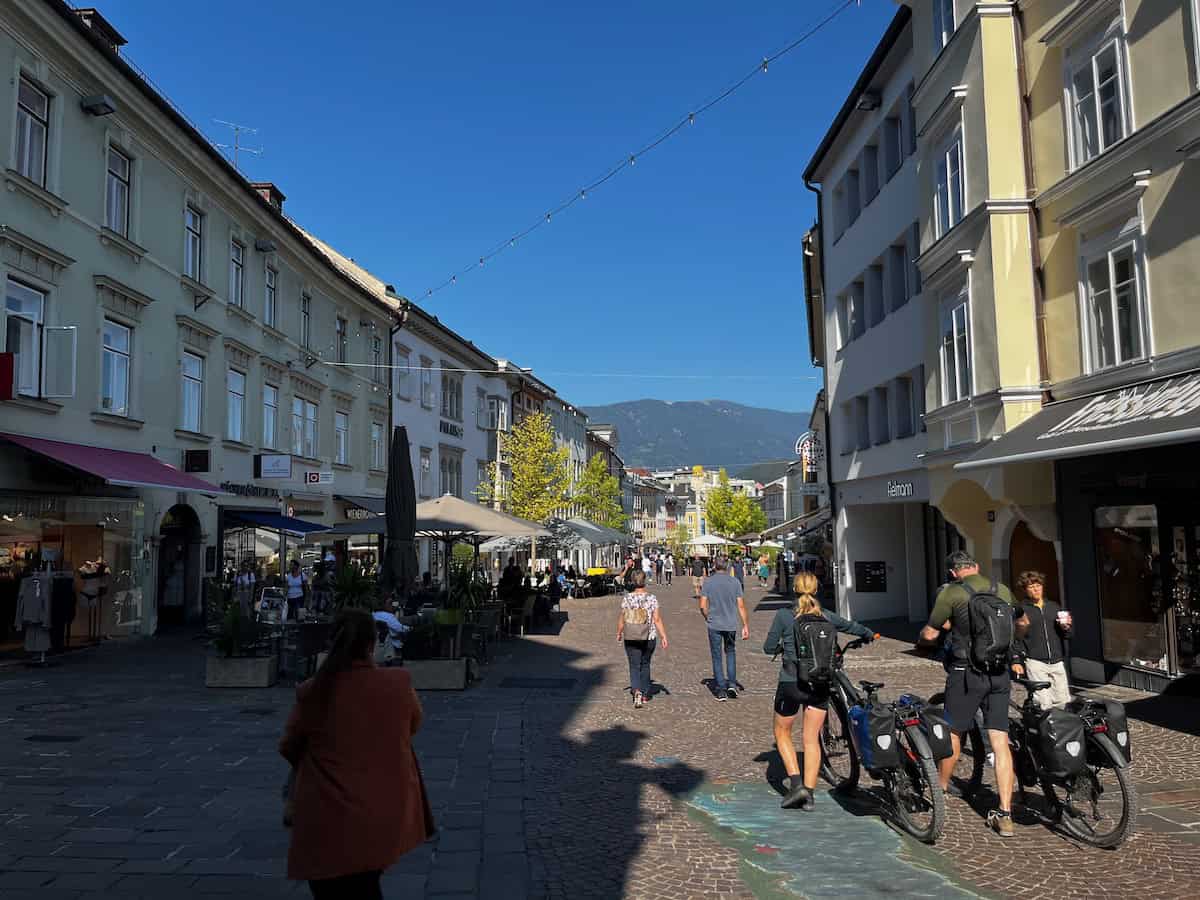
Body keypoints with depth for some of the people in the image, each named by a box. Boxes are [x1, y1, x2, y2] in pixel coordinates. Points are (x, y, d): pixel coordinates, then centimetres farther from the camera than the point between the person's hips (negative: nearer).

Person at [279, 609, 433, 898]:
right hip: (384, 818, 3)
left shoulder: (313, 694, -15)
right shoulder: (399, 684, -11)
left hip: (329, 825, -2)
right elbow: (414, 724, 10)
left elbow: (288, 749, 2)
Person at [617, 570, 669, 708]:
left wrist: (619, 633, 15)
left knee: (634, 666, 4)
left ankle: (636, 691, -19)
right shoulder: (652, 598, -8)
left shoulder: (627, 598, -6)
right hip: (649, 638, 1)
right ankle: (645, 694, 27)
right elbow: (657, 619, -9)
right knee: (645, 664, 19)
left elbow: (621, 618, -1)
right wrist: (663, 636, -4)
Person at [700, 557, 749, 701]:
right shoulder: (734, 581, -2)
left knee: (717, 657, 7)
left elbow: (702, 606, -7)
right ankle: (732, 684, 11)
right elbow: (741, 605, -3)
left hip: (714, 625, -2)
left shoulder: (708, 582, -6)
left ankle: (721, 690, 7)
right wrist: (745, 626, 3)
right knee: (730, 652, 22)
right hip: (731, 624, 2)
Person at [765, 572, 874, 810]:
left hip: (791, 684, -3)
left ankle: (796, 784, 4)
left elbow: (768, 647, -3)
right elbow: (851, 626, 20)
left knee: (782, 733, 16)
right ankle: (809, 794, 11)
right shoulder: (826, 616, 1)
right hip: (819, 685, 3)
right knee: (812, 739, 12)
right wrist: (870, 635, 40)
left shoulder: (784, 616, -10)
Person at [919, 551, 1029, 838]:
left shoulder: (951, 593, -8)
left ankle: (941, 790, 29)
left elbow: (929, 635, -7)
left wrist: (922, 639, 16)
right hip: (999, 674, 4)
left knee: (953, 733, 12)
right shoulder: (1003, 590, 9)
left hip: (967, 673, -4)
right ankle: (1005, 815, 2)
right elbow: (1023, 623, 27)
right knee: (1000, 743, 3)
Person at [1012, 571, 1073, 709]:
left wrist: (1066, 628, -2)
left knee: (1063, 701, 3)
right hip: (1035, 662, -5)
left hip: (1057, 662, 5)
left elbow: (1067, 636, 19)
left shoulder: (1054, 607, 15)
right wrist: (1016, 661, -10)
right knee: (1044, 703, -14)